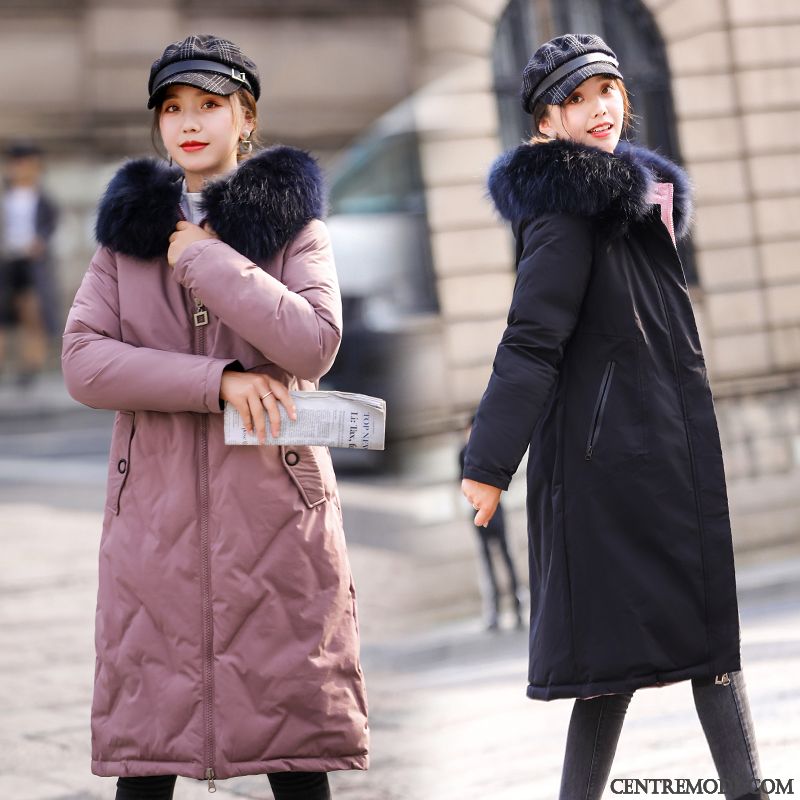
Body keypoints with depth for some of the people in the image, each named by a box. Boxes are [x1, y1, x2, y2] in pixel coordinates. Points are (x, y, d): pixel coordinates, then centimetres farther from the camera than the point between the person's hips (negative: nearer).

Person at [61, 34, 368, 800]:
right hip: (157, 508, 2)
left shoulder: (292, 224, 8)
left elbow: (313, 343, -11)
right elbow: (82, 362, -1)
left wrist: (202, 256, -8)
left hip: (271, 506, -1)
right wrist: (217, 380, -12)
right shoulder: (129, 229, 13)